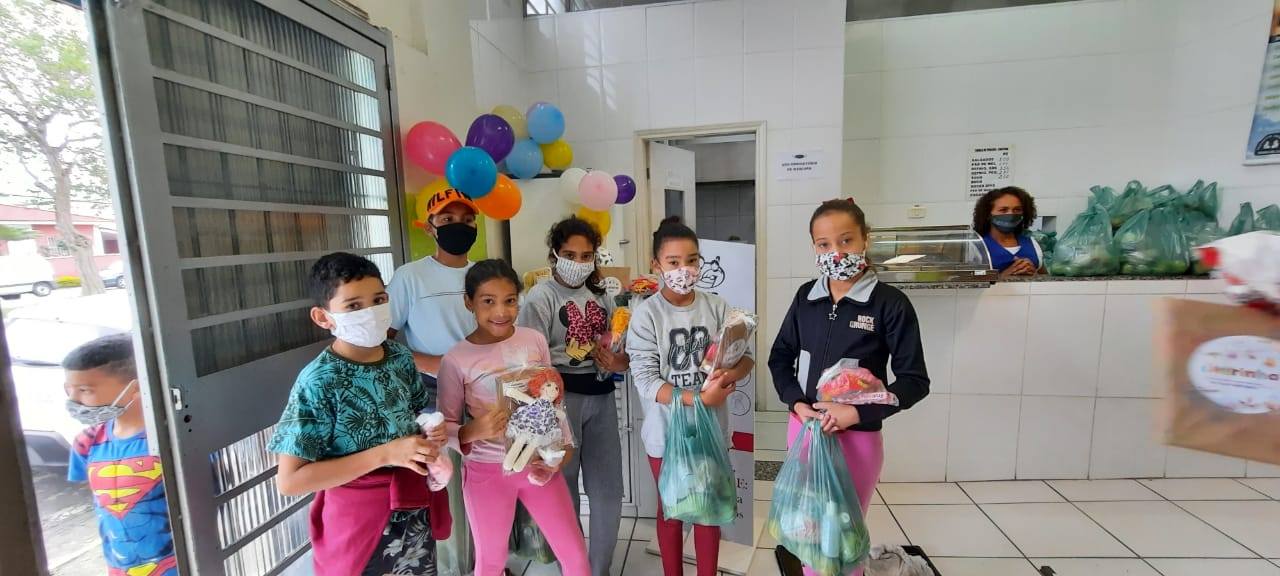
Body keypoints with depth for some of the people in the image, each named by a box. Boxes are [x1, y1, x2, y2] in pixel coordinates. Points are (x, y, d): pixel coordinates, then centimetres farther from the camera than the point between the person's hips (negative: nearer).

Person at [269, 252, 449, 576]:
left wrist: (433, 433, -9)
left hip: (415, 506, 5)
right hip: (359, 518, -5)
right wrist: (384, 454, -26)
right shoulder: (318, 382, -20)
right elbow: (290, 481, -20)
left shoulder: (401, 357, -5)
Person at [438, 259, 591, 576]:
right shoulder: (456, 360, -13)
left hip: (539, 462, 2)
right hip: (487, 471, -2)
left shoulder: (535, 340, -6)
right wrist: (474, 431, -24)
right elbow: (445, 426, -5)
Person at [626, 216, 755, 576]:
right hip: (667, 432, -2)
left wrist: (730, 375, -24)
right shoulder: (646, 314, -14)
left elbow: (746, 357, -2)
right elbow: (646, 381, -18)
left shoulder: (716, 306, -5)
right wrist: (698, 399, -27)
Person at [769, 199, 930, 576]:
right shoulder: (806, 297, -1)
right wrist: (797, 403, -10)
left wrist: (857, 412, -19)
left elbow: (914, 380, -10)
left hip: (858, 436, -3)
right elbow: (780, 357, 6)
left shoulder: (890, 303, -13)